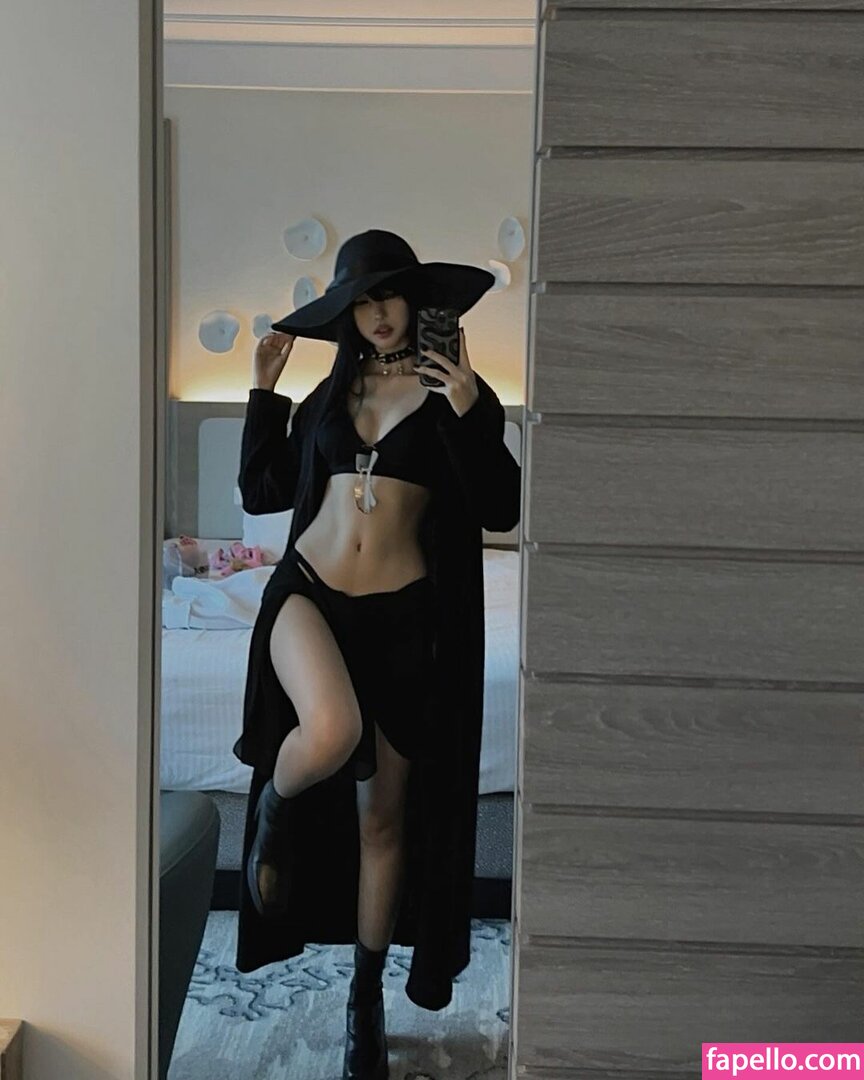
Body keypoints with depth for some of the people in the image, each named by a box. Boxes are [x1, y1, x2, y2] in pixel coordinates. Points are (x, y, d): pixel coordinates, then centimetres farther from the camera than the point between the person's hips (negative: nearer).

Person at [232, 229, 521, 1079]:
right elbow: (264, 491, 14)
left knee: (384, 818, 8)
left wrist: (470, 412, -19)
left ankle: (366, 998, 29)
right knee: (332, 731, -34)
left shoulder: (456, 392, 2)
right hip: (307, 591, 1)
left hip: (402, 615, -1)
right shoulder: (331, 390, 12)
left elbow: (501, 510, -8)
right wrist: (264, 389, 9)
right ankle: (271, 809, 3)